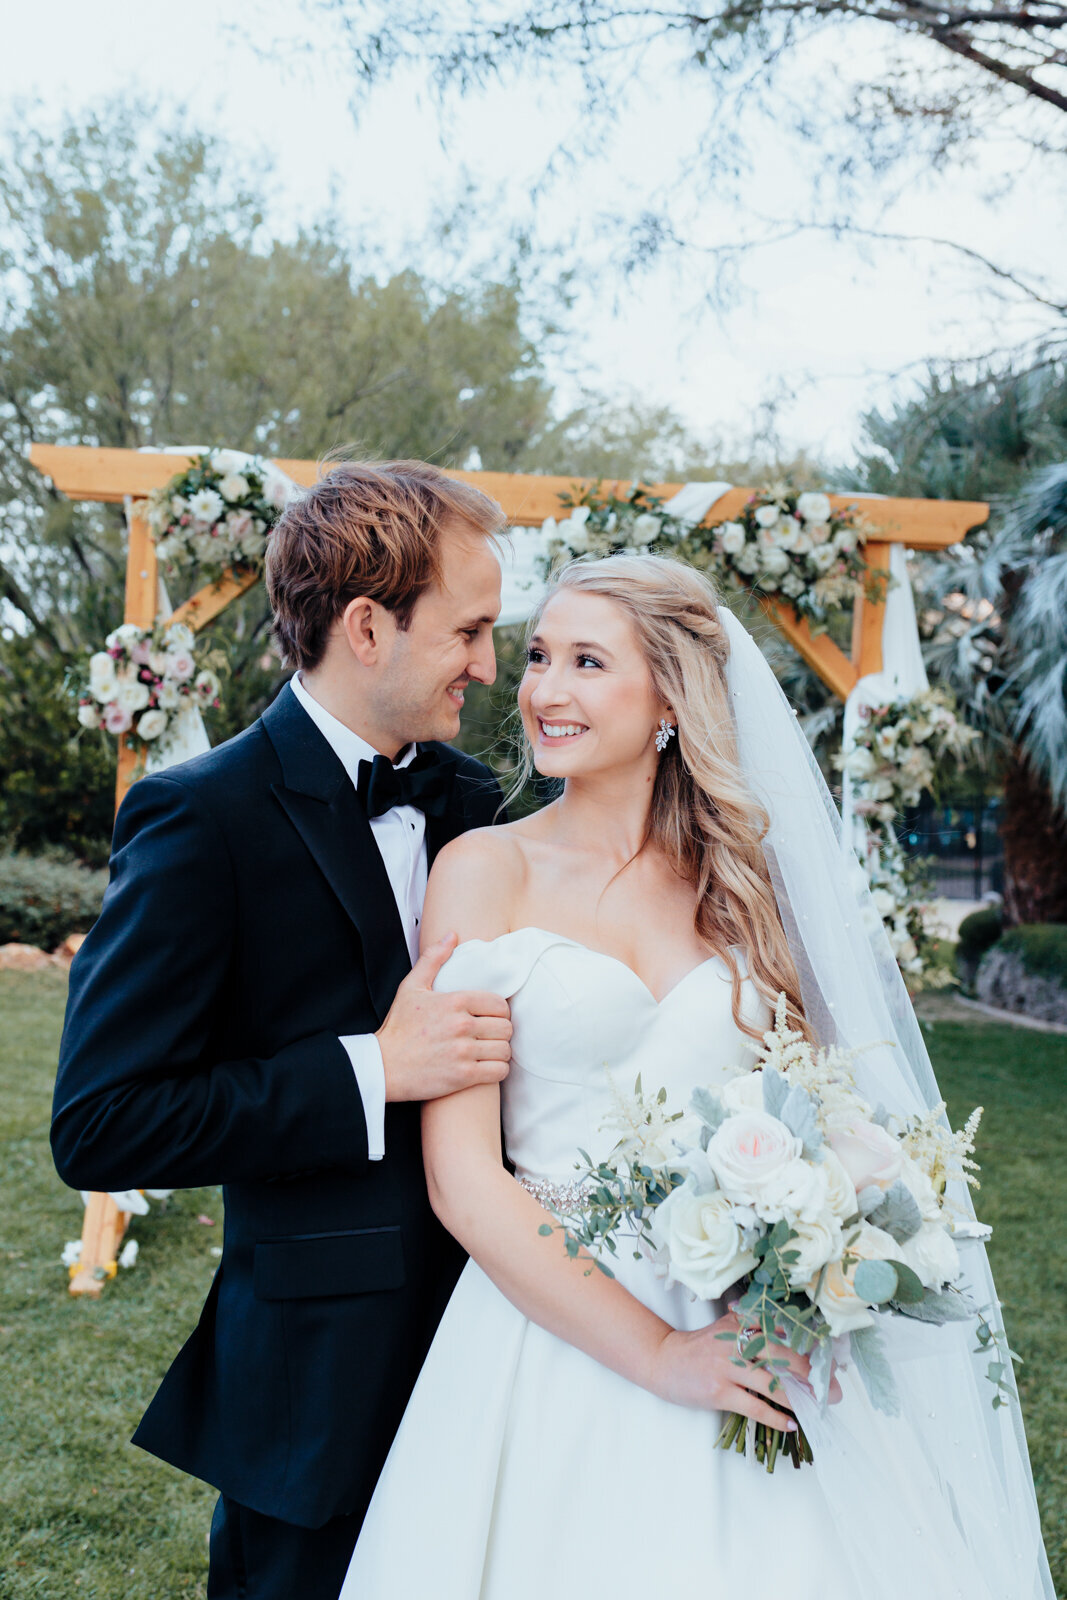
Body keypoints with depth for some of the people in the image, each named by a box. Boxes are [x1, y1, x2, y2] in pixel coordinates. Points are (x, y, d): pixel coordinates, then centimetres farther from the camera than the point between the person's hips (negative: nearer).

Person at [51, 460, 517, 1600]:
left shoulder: (466, 800, 6)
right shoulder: (201, 818, -15)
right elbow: (99, 1126, -18)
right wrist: (371, 1072, -22)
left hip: (482, 1335, 6)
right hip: (321, 1374, -6)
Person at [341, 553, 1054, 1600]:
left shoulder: (742, 882, 5)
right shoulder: (488, 869, -5)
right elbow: (463, 1178, -10)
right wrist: (654, 1353, -15)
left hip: (752, 1340, 3)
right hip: (560, 1336, -3)